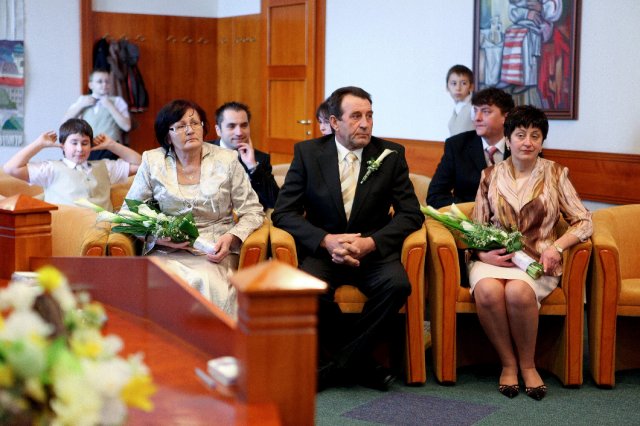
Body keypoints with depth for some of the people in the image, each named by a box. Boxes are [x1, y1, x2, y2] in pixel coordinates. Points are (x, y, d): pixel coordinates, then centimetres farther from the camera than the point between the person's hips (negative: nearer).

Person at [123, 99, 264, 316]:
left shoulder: (227, 160, 6)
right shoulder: (152, 161, 6)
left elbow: (253, 211, 8)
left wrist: (231, 237, -11)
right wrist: (158, 236, -9)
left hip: (214, 252, 0)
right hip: (165, 252, 0)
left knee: (210, 286, -33)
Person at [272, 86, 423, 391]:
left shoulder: (391, 155, 2)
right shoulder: (307, 152, 0)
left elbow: (411, 214, -1)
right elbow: (283, 213, -3)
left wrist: (370, 243, -19)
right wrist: (326, 240, -20)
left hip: (372, 250, 1)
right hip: (322, 249, -1)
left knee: (397, 284, -31)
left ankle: (334, 366, -17)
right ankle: (361, 365, -12)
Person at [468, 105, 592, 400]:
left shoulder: (555, 174, 7)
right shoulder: (491, 175, 11)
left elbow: (584, 222, 4)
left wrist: (556, 247, -13)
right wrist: (483, 253, -9)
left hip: (537, 260, -1)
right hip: (494, 257, 1)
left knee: (518, 291, -36)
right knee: (487, 290, -35)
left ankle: (527, 364, -11)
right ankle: (508, 362, -13)